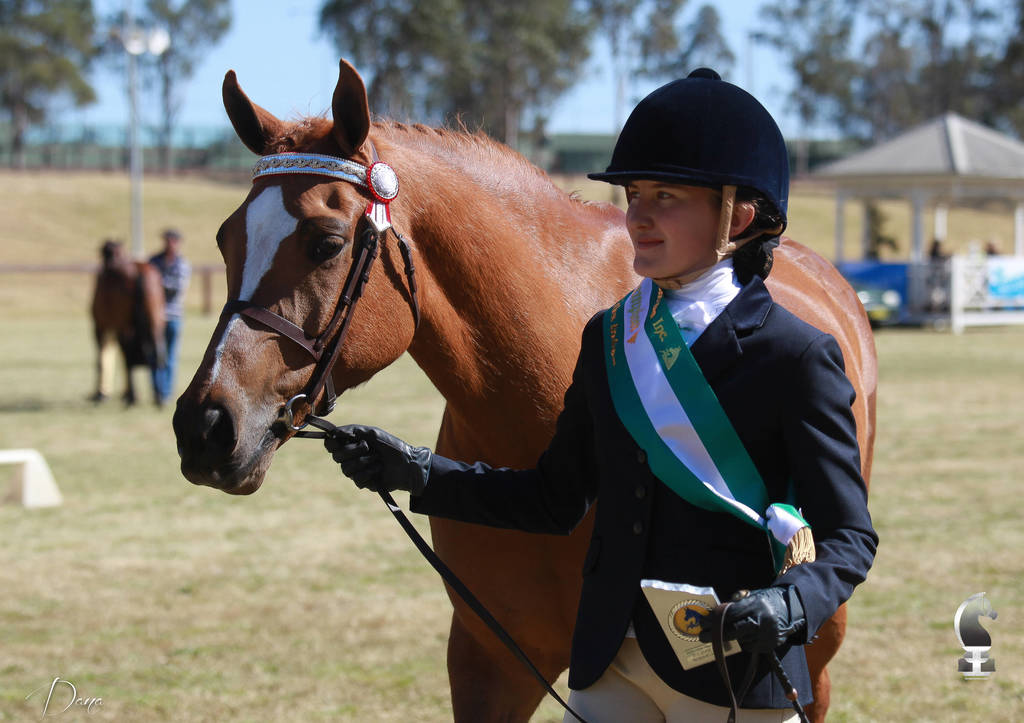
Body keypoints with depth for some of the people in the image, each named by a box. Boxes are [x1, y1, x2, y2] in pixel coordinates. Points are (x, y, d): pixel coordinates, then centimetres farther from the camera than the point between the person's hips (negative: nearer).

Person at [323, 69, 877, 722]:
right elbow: (557, 498, 14)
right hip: (612, 666, 5)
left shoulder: (797, 356, -9)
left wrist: (792, 605, -28)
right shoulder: (609, 338, 9)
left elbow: (849, 537, -8)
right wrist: (418, 474, 5)